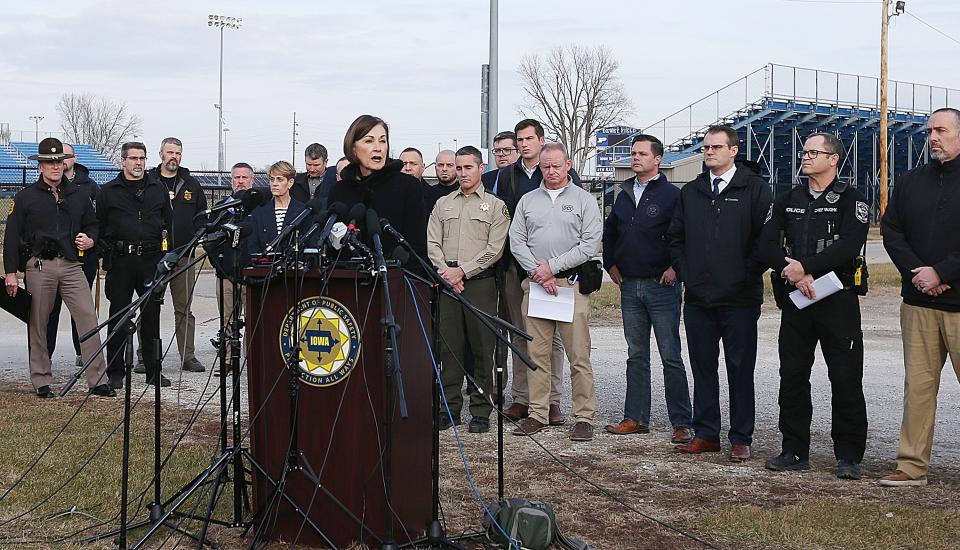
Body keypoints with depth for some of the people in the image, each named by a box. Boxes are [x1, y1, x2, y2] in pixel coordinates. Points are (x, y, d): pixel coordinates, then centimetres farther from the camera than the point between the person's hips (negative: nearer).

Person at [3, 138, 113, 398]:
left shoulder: (79, 195, 13)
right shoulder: (25, 197, 4)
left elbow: (92, 224, 27)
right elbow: (12, 237, 3)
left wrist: (90, 240, 3)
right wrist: (10, 273, -2)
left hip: (71, 265, 2)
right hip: (38, 266, -2)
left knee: (88, 319, -8)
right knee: (38, 324, 4)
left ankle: (97, 380, -5)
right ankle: (42, 382, 14)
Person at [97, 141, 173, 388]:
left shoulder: (159, 189, 12)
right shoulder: (109, 191, 6)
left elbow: (169, 222, 15)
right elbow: (99, 226, 7)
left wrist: (166, 253, 6)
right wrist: (108, 252, -3)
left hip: (151, 259, 2)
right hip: (120, 261, -2)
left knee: (152, 315, 5)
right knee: (118, 315, 2)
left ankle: (154, 370, 12)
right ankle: (115, 372, 8)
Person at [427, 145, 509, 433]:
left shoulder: (496, 206, 5)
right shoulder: (443, 204, 17)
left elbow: (494, 250, -4)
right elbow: (432, 243, 9)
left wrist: (462, 271, -11)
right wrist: (446, 272, -7)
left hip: (480, 282, -3)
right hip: (447, 282, 3)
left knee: (482, 348, -2)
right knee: (449, 347, 4)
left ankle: (481, 411, 3)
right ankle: (450, 407, 11)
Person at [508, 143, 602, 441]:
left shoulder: (584, 200, 5)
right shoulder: (527, 201, 15)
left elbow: (590, 243, -5)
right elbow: (516, 241, 8)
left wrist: (552, 267, -10)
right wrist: (537, 272, -7)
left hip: (572, 284, -3)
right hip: (535, 284, 3)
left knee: (578, 355, -4)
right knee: (536, 353, 4)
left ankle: (584, 417, 1)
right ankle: (538, 414, 11)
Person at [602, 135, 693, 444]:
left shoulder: (672, 195, -7)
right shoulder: (624, 195, 14)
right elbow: (609, 232, 26)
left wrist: (675, 268, -14)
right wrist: (611, 264, 18)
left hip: (662, 286, -6)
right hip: (629, 286, 6)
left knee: (671, 357, -4)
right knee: (636, 355, 11)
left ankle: (681, 422, 0)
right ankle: (636, 418, 18)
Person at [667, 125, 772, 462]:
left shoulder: (754, 189, -1)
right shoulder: (690, 192, 13)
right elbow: (674, 237, 19)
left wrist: (748, 274, -9)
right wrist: (683, 271, 7)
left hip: (739, 298, -4)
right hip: (698, 296, 5)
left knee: (740, 370, 2)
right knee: (703, 367, 10)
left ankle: (741, 439, 8)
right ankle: (706, 434, 19)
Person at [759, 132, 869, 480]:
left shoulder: (850, 200, -1)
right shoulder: (787, 201, 14)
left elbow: (849, 245, -16)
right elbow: (767, 245, 3)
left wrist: (804, 266, -20)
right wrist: (790, 270, -15)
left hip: (838, 299, -4)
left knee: (846, 380, -3)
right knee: (792, 378, 6)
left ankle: (848, 456, 5)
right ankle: (795, 451, 16)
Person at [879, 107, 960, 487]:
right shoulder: (910, 182, 13)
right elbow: (891, 231, 10)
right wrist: (917, 272, -5)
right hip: (918, 303, 4)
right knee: (917, 385, 6)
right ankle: (913, 466, 11)